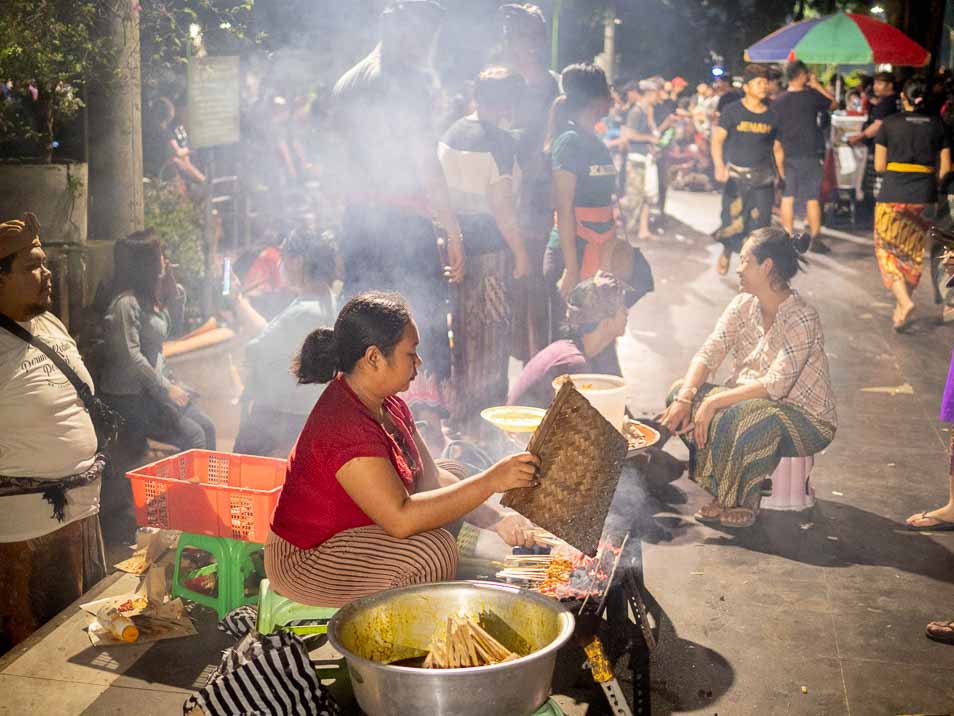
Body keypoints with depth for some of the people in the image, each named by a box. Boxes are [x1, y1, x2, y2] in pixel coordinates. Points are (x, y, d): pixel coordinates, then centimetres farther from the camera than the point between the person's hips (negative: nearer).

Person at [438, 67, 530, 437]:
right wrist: (520, 252, -11)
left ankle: (458, 417, 26)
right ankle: (484, 421, 9)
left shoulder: (451, 134, 9)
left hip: (458, 241, 8)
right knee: (492, 335, 3)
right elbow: (501, 204, -18)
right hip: (490, 246, -7)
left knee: (464, 330, 17)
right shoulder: (500, 141, -14)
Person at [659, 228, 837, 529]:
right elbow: (708, 354, -6)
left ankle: (743, 503, -13)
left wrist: (714, 401, -32)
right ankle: (723, 494, -7)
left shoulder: (802, 319, -22)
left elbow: (774, 386, -29)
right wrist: (684, 398, -22)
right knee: (681, 391, -11)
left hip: (806, 419, -8)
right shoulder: (744, 304, 1)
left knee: (743, 416, -39)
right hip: (749, 400, 8)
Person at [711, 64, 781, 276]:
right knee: (733, 220, -1)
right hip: (736, 175, -2)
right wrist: (719, 165, -25)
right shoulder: (732, 112, -2)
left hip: (763, 177, 3)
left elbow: (777, 148, 15)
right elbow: (717, 139, -9)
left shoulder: (772, 116, 8)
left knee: (760, 221, -3)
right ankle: (726, 253, 26)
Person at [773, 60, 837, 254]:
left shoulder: (778, 101, 0)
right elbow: (833, 104, 9)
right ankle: (815, 240, 4)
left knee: (787, 197, 9)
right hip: (809, 155, -3)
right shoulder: (812, 96, -9)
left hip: (786, 155, 3)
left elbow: (774, 130, 5)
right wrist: (817, 85, 11)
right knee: (813, 199, 2)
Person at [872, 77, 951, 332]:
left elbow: (879, 166, -1)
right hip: (925, 197, 3)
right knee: (913, 253, 15)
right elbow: (944, 168, 3)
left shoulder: (890, 123, -3)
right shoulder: (937, 125, 3)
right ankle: (900, 310, 20)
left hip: (893, 195, -3)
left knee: (888, 251, 6)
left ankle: (904, 301, -15)